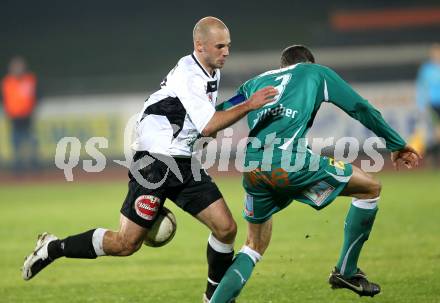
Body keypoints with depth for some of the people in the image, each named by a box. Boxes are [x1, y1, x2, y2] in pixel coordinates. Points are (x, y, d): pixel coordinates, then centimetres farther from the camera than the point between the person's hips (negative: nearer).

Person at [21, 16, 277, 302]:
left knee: (226, 228, -3)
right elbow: (208, 127, -23)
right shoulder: (188, 75, -19)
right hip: (155, 163, -9)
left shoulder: (212, 73, 11)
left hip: (184, 164, 9)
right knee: (127, 243, -8)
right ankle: (54, 248, 9)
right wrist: (249, 105, -24)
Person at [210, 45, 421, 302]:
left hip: (252, 170, 5)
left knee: (255, 247, 23)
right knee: (371, 188, 13)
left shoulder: (254, 83, 31)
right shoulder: (317, 72, 23)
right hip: (290, 162, -5)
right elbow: (361, 108, 24)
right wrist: (398, 146, 32)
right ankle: (346, 272, 19)